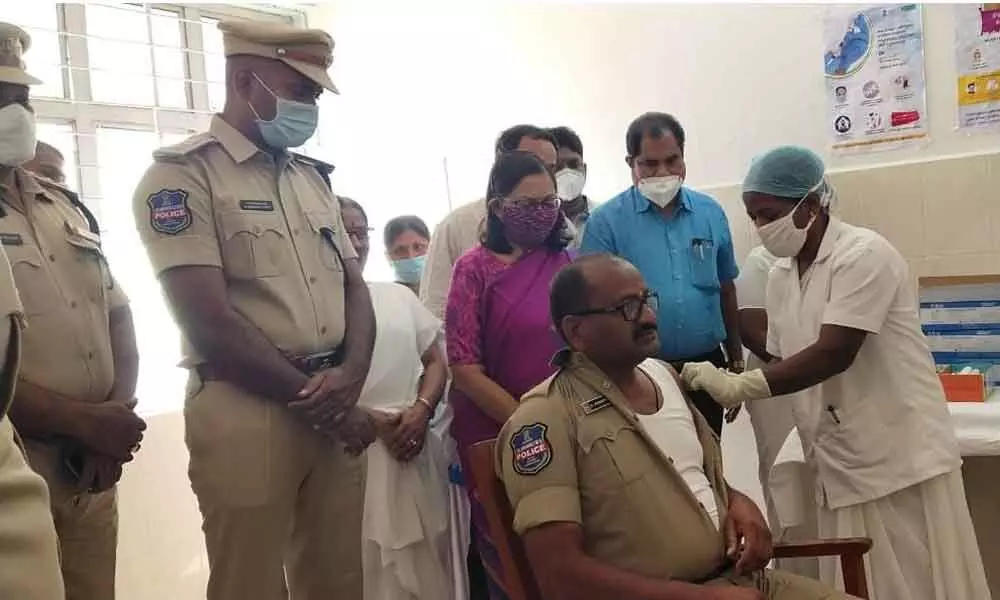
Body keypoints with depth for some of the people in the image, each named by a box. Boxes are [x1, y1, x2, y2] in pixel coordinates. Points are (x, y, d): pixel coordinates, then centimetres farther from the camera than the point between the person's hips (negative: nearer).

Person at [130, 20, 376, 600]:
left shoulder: (314, 178, 14)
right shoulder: (181, 173, -6)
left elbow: (355, 287, 12)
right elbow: (211, 322, -14)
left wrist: (350, 376, -7)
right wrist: (314, 399, -10)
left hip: (336, 409, 6)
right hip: (246, 411, -6)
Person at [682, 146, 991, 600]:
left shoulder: (864, 255, -15)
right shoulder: (779, 275, 9)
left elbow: (832, 355, -24)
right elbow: (780, 359, 12)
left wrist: (737, 386, -26)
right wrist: (732, 385, -5)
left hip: (902, 461, -6)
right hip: (841, 468, 7)